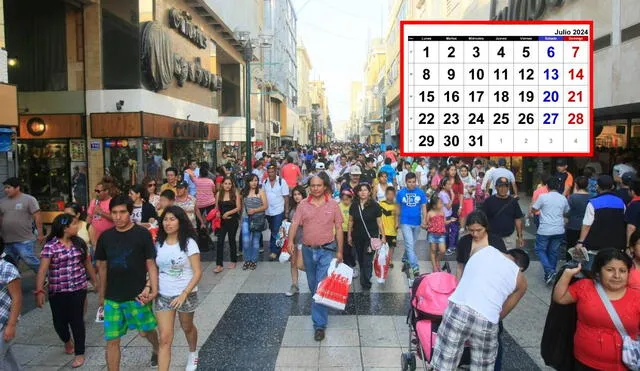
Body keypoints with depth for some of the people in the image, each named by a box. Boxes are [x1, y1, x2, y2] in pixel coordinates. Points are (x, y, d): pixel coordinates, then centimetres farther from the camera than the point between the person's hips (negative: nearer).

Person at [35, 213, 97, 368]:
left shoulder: (79, 243, 2)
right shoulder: (50, 246, -10)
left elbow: (88, 263, 12)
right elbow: (42, 270, -15)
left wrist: (95, 281, 15)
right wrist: (39, 291, -25)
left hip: (78, 289, 2)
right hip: (57, 291, -1)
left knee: (76, 320, 1)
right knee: (59, 322, 7)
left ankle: (80, 353, 15)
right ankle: (67, 341, 41)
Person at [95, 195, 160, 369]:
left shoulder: (142, 234, -9)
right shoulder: (105, 236, 2)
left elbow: (151, 263, -7)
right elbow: (103, 267, 10)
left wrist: (153, 289, -15)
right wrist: (101, 295, 13)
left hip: (137, 295, -2)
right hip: (112, 298, 3)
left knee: (146, 331, 16)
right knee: (112, 340, 5)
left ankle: (157, 350, 47)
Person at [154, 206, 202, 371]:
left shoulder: (189, 243, -13)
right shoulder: (158, 244, -1)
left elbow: (197, 272, -15)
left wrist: (184, 294, -24)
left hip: (186, 294, -2)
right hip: (163, 296, 2)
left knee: (187, 328, 23)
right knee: (165, 338, -4)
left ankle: (193, 355, 52)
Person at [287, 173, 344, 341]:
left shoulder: (333, 204, -4)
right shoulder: (303, 204, -1)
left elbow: (338, 228, 0)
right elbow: (295, 224, -8)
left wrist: (339, 251, -1)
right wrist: (291, 240, -26)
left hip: (326, 250, -3)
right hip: (308, 250, 3)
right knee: (313, 285, 19)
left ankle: (319, 324, -1)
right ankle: (319, 307, 44)